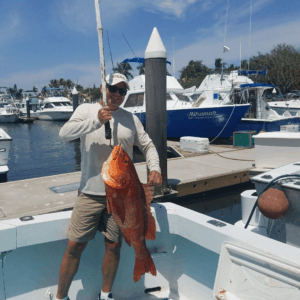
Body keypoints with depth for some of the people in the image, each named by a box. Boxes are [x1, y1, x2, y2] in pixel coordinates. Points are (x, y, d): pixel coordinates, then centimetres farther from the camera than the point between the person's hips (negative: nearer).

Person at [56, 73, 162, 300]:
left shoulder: (131, 118, 10)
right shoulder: (86, 110, 4)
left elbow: (147, 145, 12)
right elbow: (65, 133, -12)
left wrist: (155, 168, -6)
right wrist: (97, 121, -22)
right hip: (91, 192, -2)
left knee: (114, 245, 10)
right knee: (75, 245, 2)